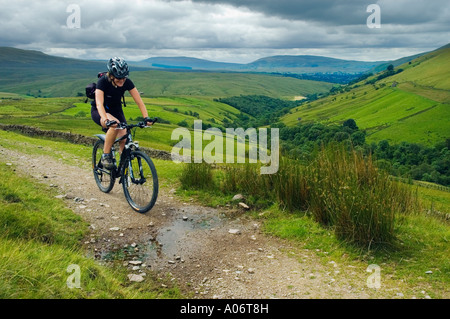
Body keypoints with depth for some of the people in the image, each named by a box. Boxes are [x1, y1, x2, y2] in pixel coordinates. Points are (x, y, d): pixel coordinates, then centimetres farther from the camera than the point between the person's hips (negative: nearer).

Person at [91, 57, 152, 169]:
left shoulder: (127, 82, -19)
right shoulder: (103, 81, -28)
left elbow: (139, 101, -20)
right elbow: (99, 104, -39)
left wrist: (146, 117, -35)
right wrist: (106, 120, -56)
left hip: (116, 110, 4)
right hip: (99, 112, -4)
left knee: (125, 141, -15)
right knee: (115, 124, -37)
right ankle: (105, 155, -20)